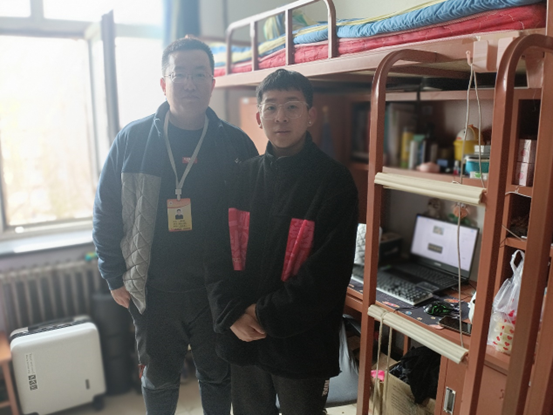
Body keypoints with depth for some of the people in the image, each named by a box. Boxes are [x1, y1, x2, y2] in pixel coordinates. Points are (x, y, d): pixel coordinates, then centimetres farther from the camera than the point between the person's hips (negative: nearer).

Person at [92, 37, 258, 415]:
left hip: (217, 290, 0)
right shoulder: (132, 140, -5)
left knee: (217, 376, 21)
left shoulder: (236, 143, -5)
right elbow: (106, 214, 1)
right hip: (153, 291, 1)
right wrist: (115, 278, 1)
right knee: (159, 382, 22)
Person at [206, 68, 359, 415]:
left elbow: (328, 272, -16)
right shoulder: (241, 176, 1)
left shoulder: (335, 181, -11)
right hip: (240, 336, 4)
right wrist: (233, 314, -11)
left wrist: (266, 315, -15)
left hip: (302, 343, -3)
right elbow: (218, 255, 1)